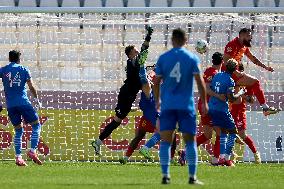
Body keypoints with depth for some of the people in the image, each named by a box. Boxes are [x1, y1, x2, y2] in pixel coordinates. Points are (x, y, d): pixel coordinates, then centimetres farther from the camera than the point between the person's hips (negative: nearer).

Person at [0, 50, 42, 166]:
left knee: (18, 131, 12)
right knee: (36, 126, 7)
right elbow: (31, 87, 1)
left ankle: (18, 157, 2)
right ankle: (32, 151, -9)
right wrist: (36, 99, 12)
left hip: (10, 105, 3)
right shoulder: (23, 70, 5)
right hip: (23, 103, -3)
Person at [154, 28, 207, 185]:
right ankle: (192, 177, 2)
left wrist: (157, 100, 20)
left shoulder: (163, 58, 3)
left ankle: (165, 176, -5)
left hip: (167, 105, 1)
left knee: (165, 141, 4)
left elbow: (157, 82, 5)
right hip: (186, 105, -1)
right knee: (190, 141, 6)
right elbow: (200, 82, -3)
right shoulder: (192, 58, -1)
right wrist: (204, 102, 5)